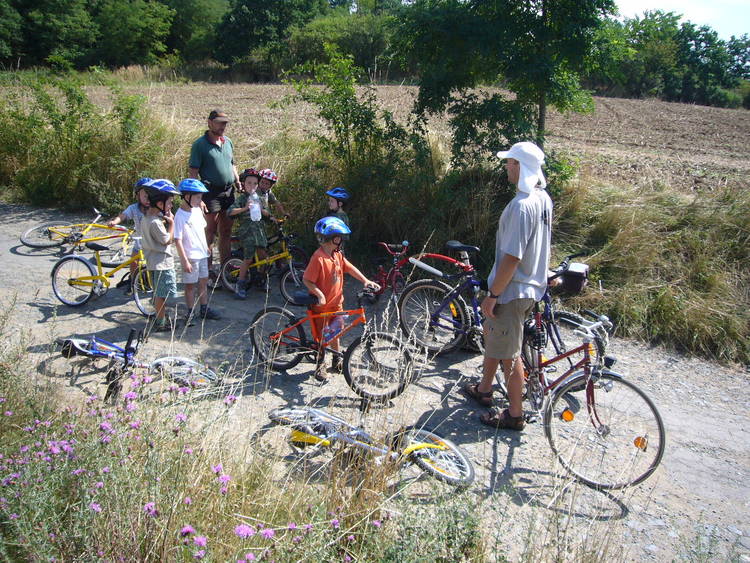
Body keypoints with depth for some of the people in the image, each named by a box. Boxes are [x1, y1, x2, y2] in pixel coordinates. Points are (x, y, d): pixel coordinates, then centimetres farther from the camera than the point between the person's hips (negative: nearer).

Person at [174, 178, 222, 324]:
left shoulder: (197, 210, 3)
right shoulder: (180, 216, -19)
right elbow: (178, 241, -20)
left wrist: (206, 246, 19)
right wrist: (185, 261, -21)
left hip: (202, 254, 7)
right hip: (190, 257, -7)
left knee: (203, 282, 16)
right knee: (190, 286, 5)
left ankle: (204, 309, 28)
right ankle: (190, 313, 17)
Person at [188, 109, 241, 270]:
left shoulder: (228, 142, 13)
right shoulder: (200, 144, -7)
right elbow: (193, 173, -10)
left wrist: (238, 182, 10)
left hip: (228, 191, 6)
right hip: (211, 192, -6)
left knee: (226, 232, 12)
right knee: (210, 232, -2)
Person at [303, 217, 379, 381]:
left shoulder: (337, 255, 1)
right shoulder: (319, 258, -23)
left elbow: (350, 268, 4)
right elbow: (306, 280, -22)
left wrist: (366, 281, -5)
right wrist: (319, 293, -30)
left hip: (336, 303, 7)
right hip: (321, 305, -7)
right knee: (322, 336, 7)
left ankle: (337, 361, 36)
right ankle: (320, 366, 23)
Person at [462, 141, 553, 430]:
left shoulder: (521, 206, -26)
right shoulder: (543, 198, 5)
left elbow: (512, 257, -27)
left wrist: (492, 295, -17)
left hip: (512, 290, -10)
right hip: (533, 284, 10)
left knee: (509, 354, 4)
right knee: (491, 333, 26)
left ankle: (515, 415, 19)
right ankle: (484, 389, 42)